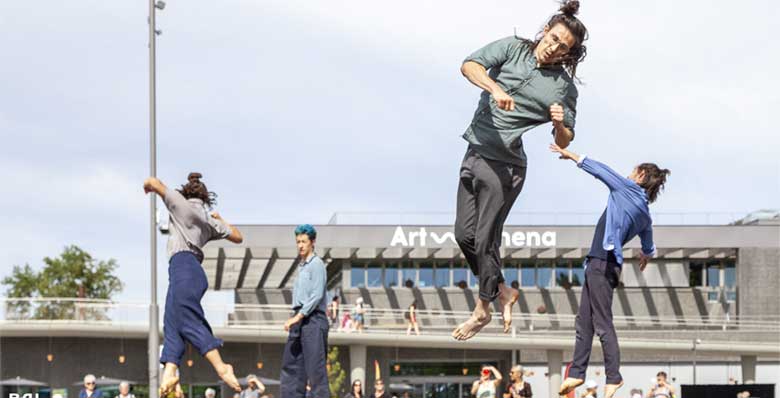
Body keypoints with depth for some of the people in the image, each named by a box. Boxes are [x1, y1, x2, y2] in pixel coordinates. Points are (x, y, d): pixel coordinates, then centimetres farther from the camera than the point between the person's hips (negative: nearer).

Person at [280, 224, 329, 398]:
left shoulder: (316, 265, -7)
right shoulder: (301, 265, 20)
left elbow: (317, 295, -15)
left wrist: (299, 316, -18)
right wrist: (296, 319, 15)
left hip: (313, 319, -9)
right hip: (299, 320, 9)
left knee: (315, 366, -11)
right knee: (290, 364, 6)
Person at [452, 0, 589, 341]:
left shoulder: (564, 88, -2)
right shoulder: (512, 48, 2)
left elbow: (564, 143, 3)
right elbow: (469, 66, -12)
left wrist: (560, 125, -20)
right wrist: (495, 88, -29)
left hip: (504, 166, -4)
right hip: (474, 155, 4)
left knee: (486, 239, -4)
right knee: (464, 234, 8)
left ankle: (483, 309, 14)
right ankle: (502, 291, 26)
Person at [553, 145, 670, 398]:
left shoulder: (627, 188, -3)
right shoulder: (646, 216, 17)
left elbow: (598, 169, 4)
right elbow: (648, 249, 31)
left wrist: (570, 155, 17)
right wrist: (646, 256, 55)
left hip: (603, 263, -9)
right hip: (597, 264, 9)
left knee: (602, 324, -8)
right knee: (583, 322, 11)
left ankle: (613, 377, -7)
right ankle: (576, 373, 13)